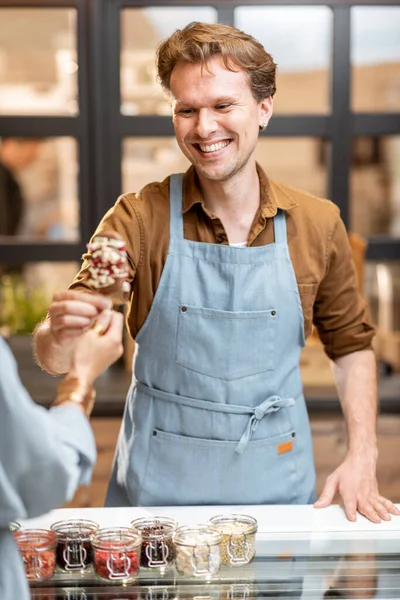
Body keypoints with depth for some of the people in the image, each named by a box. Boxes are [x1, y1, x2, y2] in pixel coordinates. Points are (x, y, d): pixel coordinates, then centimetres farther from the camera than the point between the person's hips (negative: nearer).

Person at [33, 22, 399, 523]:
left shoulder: (318, 224, -5)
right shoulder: (139, 218, -10)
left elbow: (351, 344, 9)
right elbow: (54, 358, -13)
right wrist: (61, 333, -36)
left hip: (276, 481, 1)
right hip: (157, 481, -1)